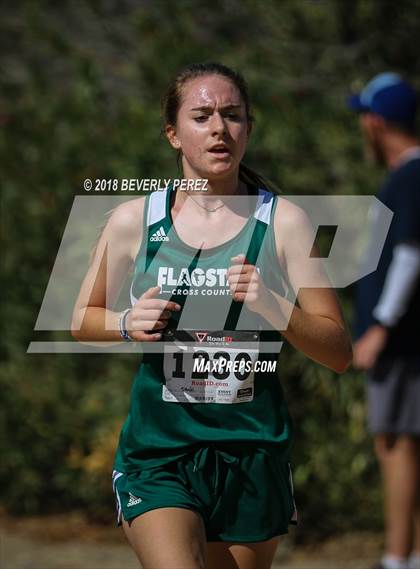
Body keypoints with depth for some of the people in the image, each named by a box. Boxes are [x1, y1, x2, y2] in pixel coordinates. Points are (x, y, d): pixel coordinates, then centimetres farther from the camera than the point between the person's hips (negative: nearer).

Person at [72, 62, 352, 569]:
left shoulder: (282, 222, 0)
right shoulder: (135, 220, 2)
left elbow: (338, 352, -1)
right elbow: (83, 320, 16)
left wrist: (271, 305, -18)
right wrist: (128, 324, -6)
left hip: (251, 453, 1)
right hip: (157, 452, -1)